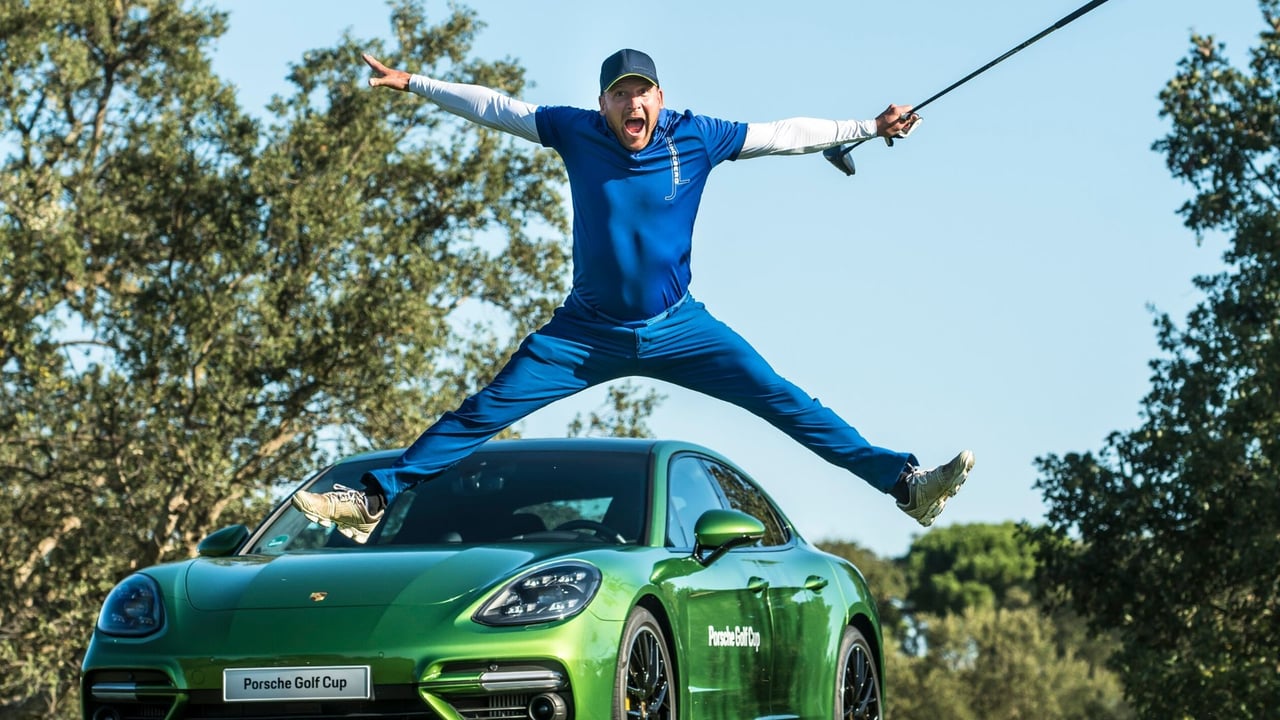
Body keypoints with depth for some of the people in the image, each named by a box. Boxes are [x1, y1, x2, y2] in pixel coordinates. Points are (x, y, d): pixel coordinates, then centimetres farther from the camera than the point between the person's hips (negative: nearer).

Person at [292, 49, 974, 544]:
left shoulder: (697, 137, -5)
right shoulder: (577, 132, -5)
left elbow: (785, 135, 2)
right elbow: (495, 107, 3)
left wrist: (869, 127, 2)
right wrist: (413, 83, 5)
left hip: (679, 327, 0)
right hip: (587, 332, 0)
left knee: (785, 402, -9)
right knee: (482, 413, -6)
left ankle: (904, 482, -8)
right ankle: (373, 500, -2)